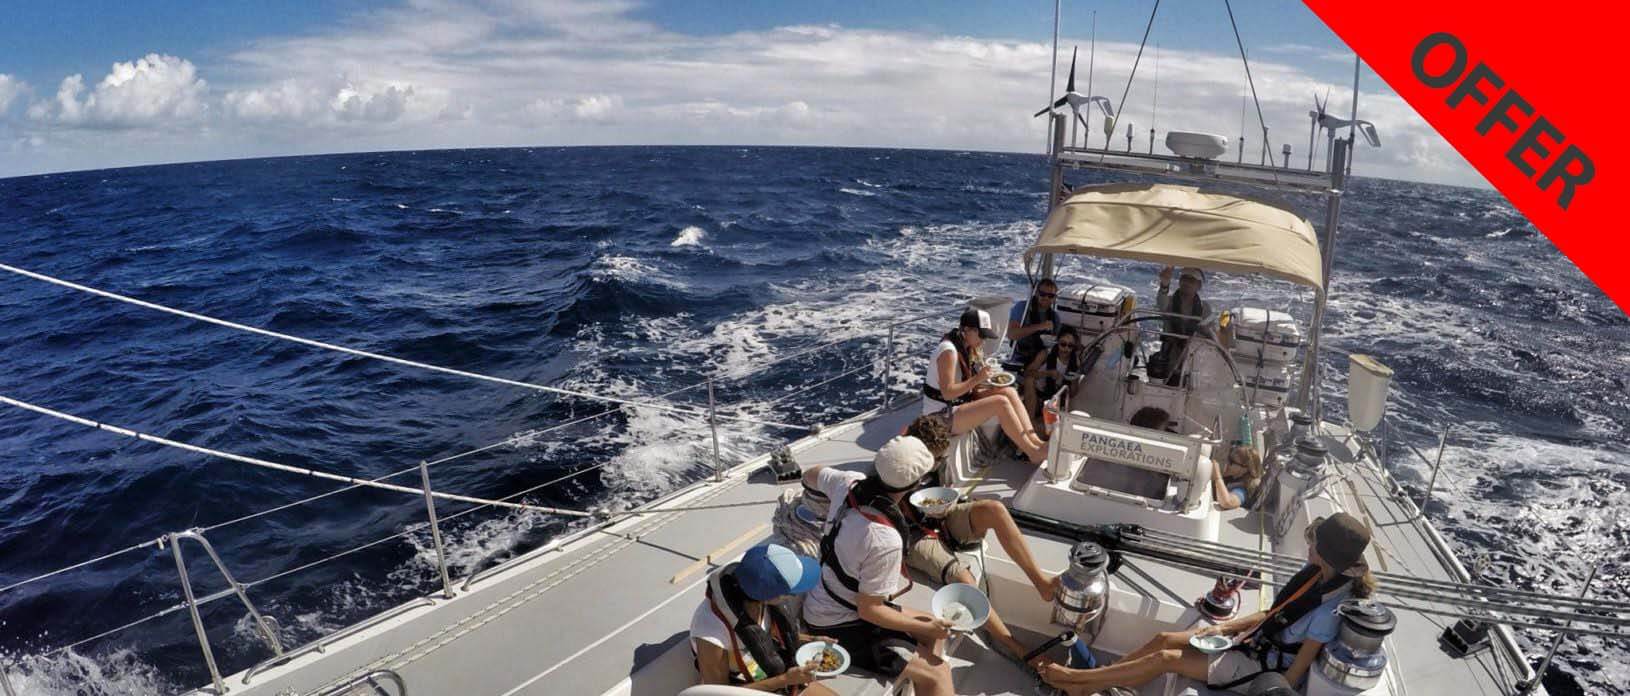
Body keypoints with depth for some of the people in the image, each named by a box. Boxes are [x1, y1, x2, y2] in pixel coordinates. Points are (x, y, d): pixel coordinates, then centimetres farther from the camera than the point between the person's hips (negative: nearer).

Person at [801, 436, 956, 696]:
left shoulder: (848, 482, -15)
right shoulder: (885, 541, -34)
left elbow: (810, 476, 9)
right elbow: (869, 610, -23)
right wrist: (926, 628, -11)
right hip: (839, 628, -9)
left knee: (934, 627, 17)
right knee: (937, 673, -10)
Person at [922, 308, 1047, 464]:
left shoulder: (967, 348, 8)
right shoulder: (948, 351, -21)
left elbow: (967, 383, 12)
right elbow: (947, 393, -24)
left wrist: (990, 382, -4)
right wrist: (977, 379, -24)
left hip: (961, 402, 9)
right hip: (941, 416, -9)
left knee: (1009, 392, -7)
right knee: (1000, 403, -24)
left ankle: (1035, 441, -15)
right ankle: (1033, 453, -15)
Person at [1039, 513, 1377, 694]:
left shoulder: (1330, 611, -28)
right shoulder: (1319, 574, -2)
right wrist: (1225, 627, 5)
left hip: (1264, 668, -8)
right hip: (1256, 642, 8)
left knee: (1165, 659, -12)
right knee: (1164, 639, -1)